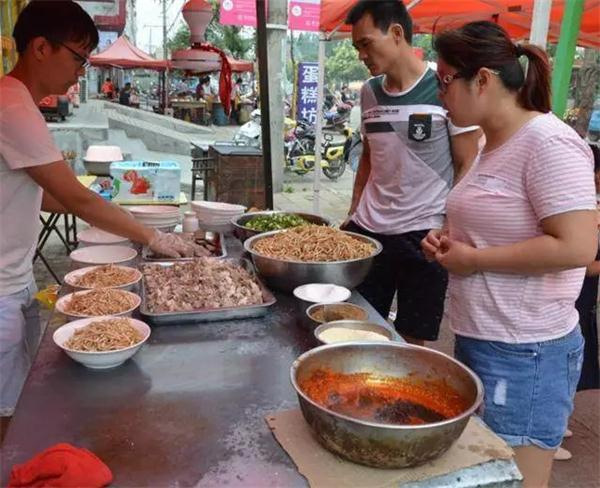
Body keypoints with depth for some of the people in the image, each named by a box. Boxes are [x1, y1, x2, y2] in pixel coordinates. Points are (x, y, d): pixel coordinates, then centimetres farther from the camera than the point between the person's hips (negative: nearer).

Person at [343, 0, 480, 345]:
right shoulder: (369, 92, 8)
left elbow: (467, 167, -5)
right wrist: (354, 215, 13)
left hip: (424, 235, -5)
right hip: (367, 230, 5)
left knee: (411, 341, 6)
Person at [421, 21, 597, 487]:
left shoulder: (548, 142, -18)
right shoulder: (494, 143, 11)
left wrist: (474, 259, -18)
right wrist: (451, 237, 5)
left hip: (523, 354, -9)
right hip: (477, 339, 9)